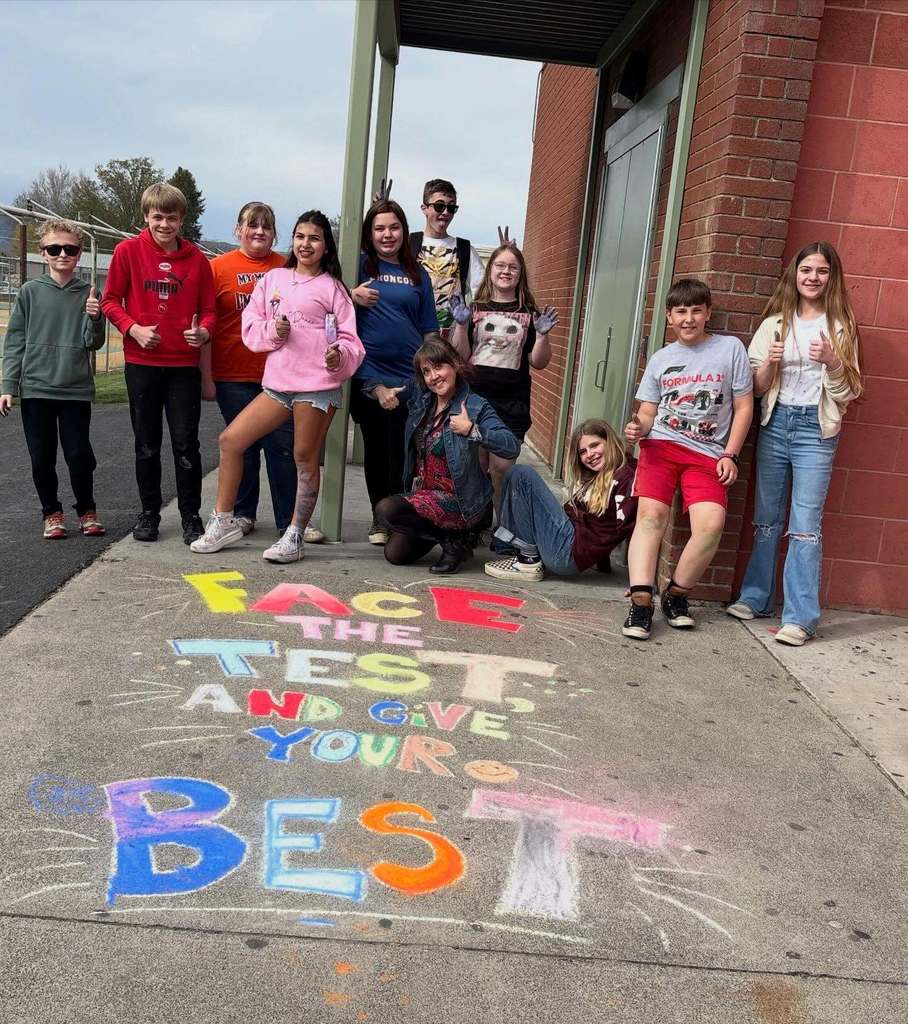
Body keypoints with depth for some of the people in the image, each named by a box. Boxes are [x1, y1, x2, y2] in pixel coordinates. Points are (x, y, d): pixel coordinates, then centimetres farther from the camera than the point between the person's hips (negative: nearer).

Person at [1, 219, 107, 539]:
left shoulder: (88, 294, 2)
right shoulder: (30, 291, 3)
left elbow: (93, 343, 0)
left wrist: (94, 318, -20)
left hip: (76, 390, -1)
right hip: (35, 390, 1)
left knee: (79, 455, -1)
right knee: (42, 458, 5)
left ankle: (86, 510, 20)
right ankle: (52, 512, 22)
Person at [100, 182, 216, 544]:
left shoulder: (196, 258, 2)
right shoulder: (128, 251, 0)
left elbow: (207, 308, 6)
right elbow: (110, 300, 3)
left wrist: (204, 331, -15)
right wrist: (134, 328, -13)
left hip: (184, 364, 0)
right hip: (142, 362, 0)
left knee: (186, 443, 1)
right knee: (147, 443, 10)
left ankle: (190, 516, 12)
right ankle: (149, 512, 23)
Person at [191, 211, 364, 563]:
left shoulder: (331, 287, 3)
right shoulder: (273, 279, 14)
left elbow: (349, 337, -1)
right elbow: (250, 325, 12)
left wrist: (340, 355, -22)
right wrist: (271, 331, -9)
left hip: (318, 385, -5)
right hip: (278, 382, 5)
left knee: (305, 459, 0)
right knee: (230, 440, 1)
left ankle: (294, 537, 12)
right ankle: (224, 522, 13)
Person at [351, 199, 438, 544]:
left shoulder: (418, 275, 12)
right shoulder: (359, 265, 6)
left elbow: (429, 330, 13)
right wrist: (353, 296, -18)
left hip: (409, 376, 1)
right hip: (368, 375, -1)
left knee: (401, 451, -1)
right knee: (375, 448, 8)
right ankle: (379, 518, 20)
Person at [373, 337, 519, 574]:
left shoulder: (475, 406, -15)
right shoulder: (419, 396, 2)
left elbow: (512, 447, -26)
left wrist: (471, 430, -31)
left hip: (459, 500, -7)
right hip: (422, 492, 7)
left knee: (386, 510, -24)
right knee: (395, 554, 5)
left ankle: (455, 540, -6)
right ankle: (449, 530, 25)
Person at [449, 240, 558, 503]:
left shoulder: (530, 314, 7)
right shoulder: (475, 309, 7)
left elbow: (538, 363, 6)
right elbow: (460, 356, 2)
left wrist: (542, 334, -10)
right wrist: (461, 324, -11)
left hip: (512, 403, 0)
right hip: (474, 398, 1)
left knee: (501, 469, -2)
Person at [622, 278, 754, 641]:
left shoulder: (730, 348, 7)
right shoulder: (660, 359, 14)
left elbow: (743, 407, 7)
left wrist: (730, 454, -2)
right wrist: (638, 428, -8)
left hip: (708, 454, -1)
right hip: (661, 446, 1)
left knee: (711, 524, -22)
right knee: (650, 514, -21)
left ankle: (676, 594, -2)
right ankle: (641, 603, -21)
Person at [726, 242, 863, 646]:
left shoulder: (841, 326, 2)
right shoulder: (776, 322, 8)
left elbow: (849, 393, 1)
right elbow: (758, 386, 7)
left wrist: (833, 362, -17)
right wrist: (770, 362, -13)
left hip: (816, 430, -3)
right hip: (775, 424, 3)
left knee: (805, 525, -7)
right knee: (767, 517, 11)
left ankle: (800, 617, -4)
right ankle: (756, 597, 24)